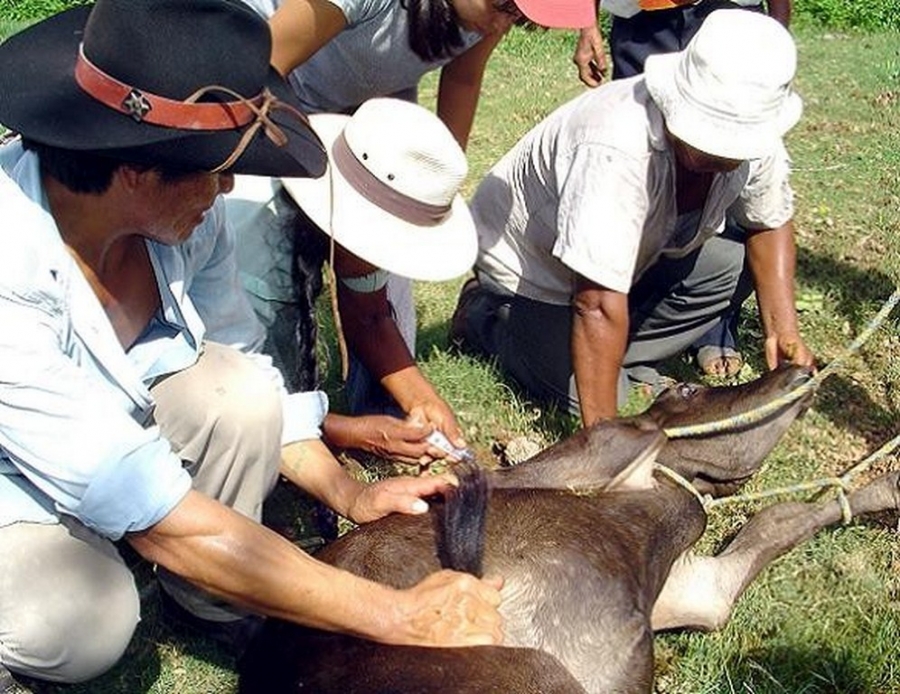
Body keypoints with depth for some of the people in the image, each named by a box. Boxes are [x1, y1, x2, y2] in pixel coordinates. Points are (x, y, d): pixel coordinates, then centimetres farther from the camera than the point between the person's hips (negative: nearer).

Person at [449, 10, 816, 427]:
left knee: (725, 264, -14)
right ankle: (483, 316, 6)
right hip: (524, 257, -6)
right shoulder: (617, 152, -42)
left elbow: (770, 223, 0)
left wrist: (783, 330, -12)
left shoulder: (753, 138, -20)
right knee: (581, 390, -19)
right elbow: (598, 306, -42)